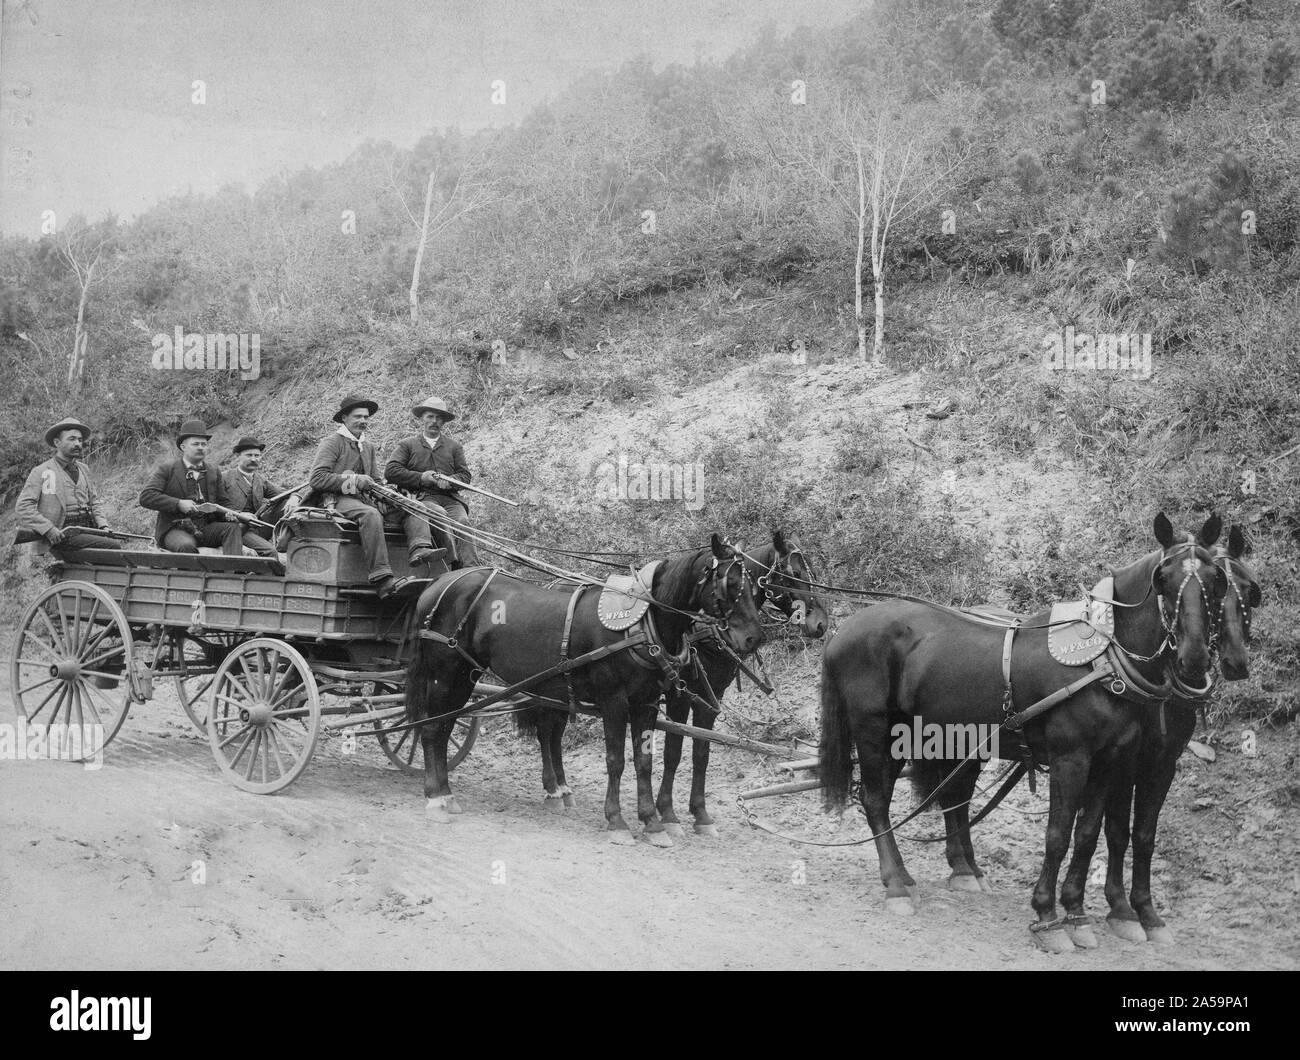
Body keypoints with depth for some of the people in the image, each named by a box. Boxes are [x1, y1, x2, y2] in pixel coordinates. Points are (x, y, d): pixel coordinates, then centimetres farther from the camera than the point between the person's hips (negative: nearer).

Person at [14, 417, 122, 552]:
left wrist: (103, 525, 8)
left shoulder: (84, 469, 21)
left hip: (88, 530, 6)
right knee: (113, 546, -25)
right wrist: (48, 529, -16)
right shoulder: (42, 472, 2)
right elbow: (23, 507, -5)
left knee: (119, 543, -20)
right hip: (63, 535, -6)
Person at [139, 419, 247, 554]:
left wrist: (228, 514, -6)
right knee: (186, 546, -36)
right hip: (175, 529, -4)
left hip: (206, 529, 4)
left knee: (232, 527, -24)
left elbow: (222, 504, 20)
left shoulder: (214, 473, 18)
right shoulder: (166, 469, 3)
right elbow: (145, 497, -7)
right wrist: (178, 504, -18)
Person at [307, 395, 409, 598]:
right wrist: (353, 480, -12)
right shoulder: (332, 442, 2)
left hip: (361, 499, 8)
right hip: (336, 500, -8)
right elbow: (317, 479, -9)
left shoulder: (368, 448, 26)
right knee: (371, 514, -37)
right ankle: (382, 579, -45)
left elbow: (376, 481, 25)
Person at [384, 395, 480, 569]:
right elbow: (391, 471, 5)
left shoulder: (454, 446, 25)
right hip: (421, 497, -2)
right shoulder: (407, 445, 18)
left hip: (450, 498, 2)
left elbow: (465, 475, 16)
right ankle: (420, 549, -64)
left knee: (463, 522, -28)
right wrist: (420, 478, -6)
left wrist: (449, 481, -8)